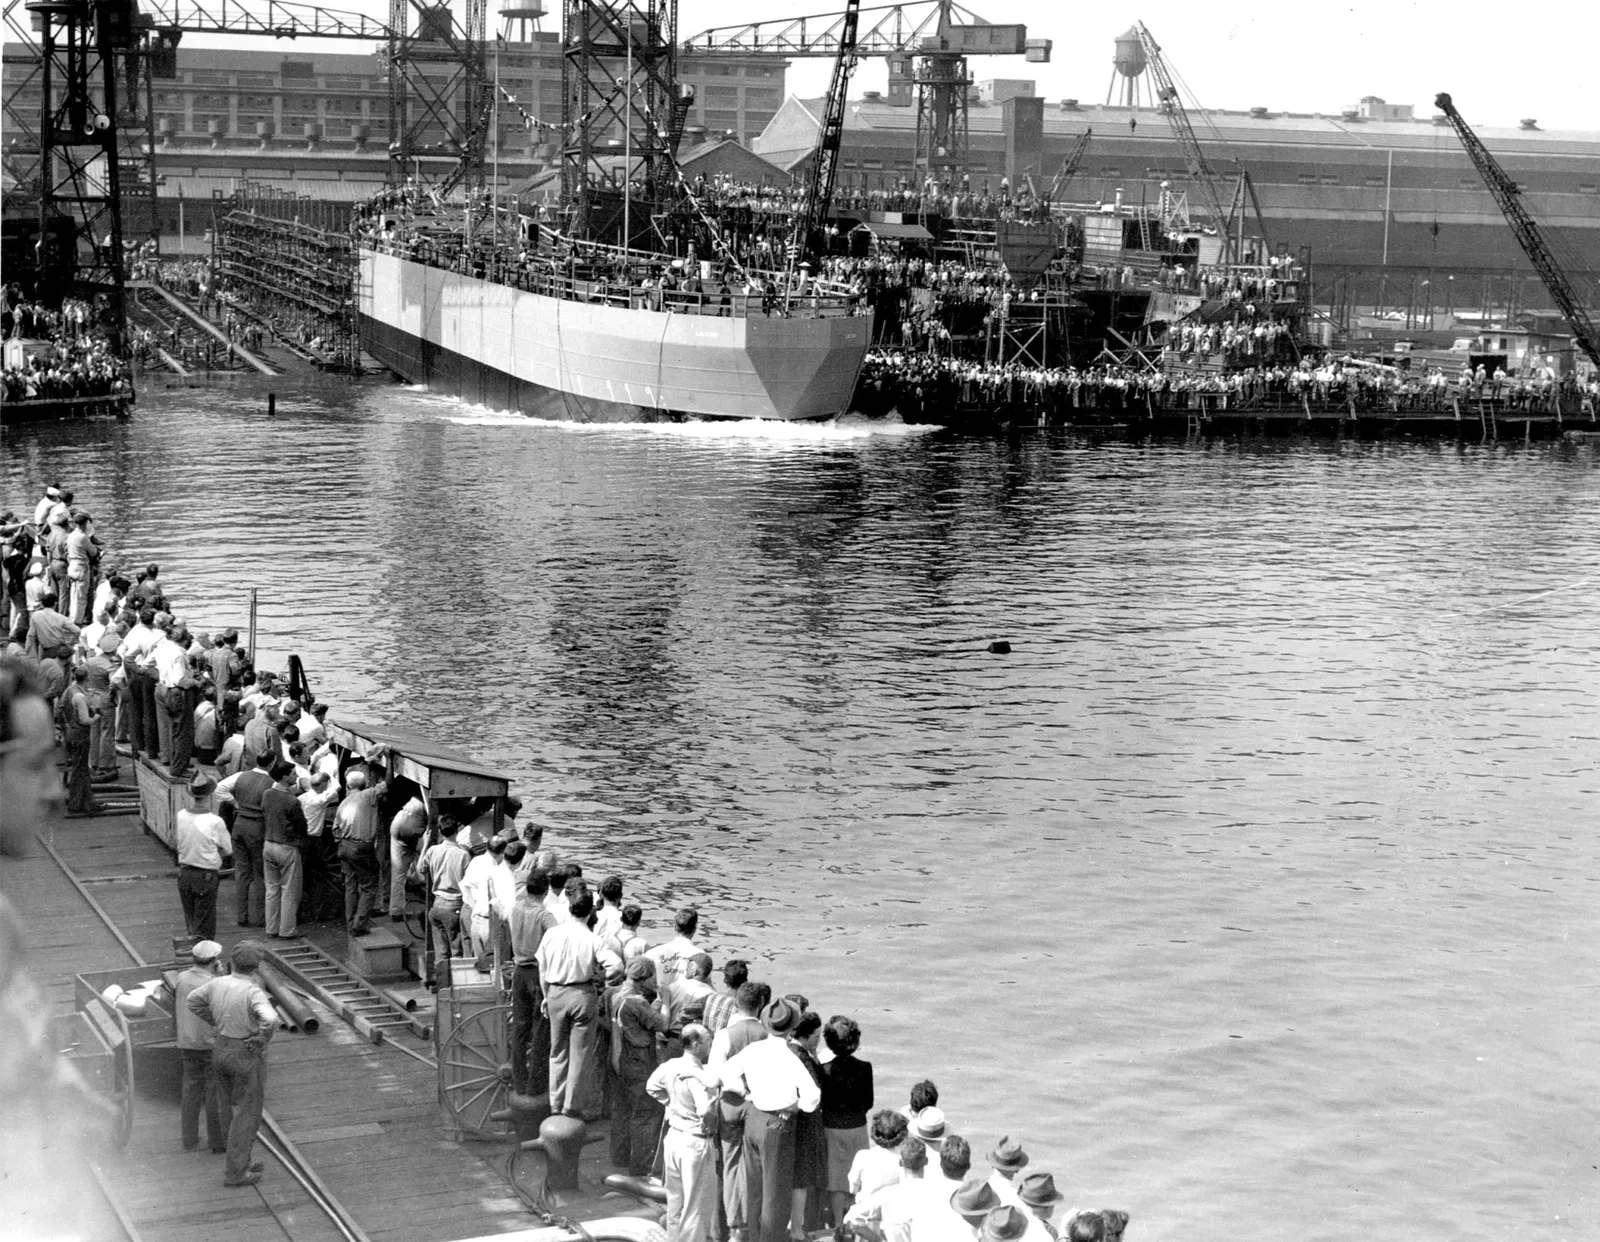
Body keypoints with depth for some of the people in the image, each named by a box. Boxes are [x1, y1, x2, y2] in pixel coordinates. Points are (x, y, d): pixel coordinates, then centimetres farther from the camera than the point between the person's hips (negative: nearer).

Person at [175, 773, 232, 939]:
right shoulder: (215, 821, -20)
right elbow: (228, 850, -7)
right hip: (206, 876, -5)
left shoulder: (180, 816, -8)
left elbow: (175, 841, 8)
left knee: (190, 921, 20)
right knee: (204, 926, 6)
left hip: (184, 874, 5)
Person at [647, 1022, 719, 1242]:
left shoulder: (670, 1066, 0)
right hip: (695, 1142, -8)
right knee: (697, 1205, 5)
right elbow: (706, 1111, -32)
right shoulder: (696, 1075, -24)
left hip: (673, 1136, 8)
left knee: (675, 1199, 20)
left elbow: (651, 1087, 17)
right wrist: (711, 1127, -13)